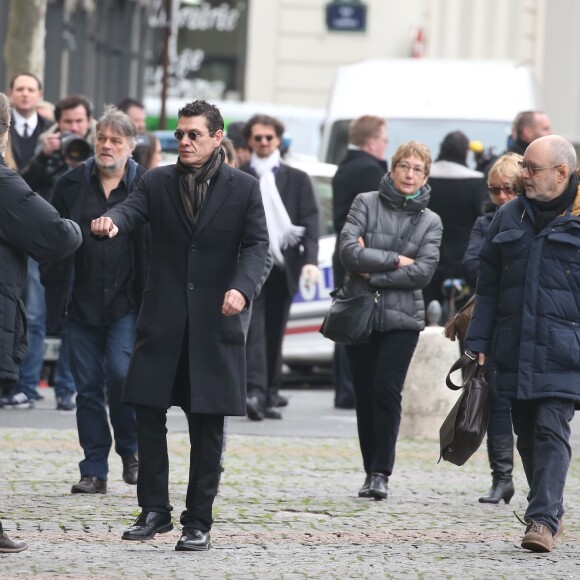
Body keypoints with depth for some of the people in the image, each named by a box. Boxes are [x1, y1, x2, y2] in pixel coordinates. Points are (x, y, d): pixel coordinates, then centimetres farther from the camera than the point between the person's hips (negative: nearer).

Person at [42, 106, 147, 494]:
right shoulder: (71, 185, 6)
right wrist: (55, 288, 0)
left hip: (126, 302, -3)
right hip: (82, 302, 3)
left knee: (120, 374, -14)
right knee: (88, 386, 4)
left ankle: (131, 449, 11)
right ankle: (95, 471, 10)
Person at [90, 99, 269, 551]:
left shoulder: (244, 188, 2)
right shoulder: (158, 182, 8)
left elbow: (256, 245, -4)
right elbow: (133, 210, -8)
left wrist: (242, 287, -22)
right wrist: (111, 222, -33)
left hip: (215, 323, -2)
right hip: (163, 322, 2)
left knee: (208, 426, 2)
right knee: (149, 416, 3)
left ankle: (199, 521, 8)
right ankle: (155, 510, 14)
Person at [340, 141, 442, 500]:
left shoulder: (430, 222, 7)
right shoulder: (367, 203, 5)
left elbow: (424, 271, -7)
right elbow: (349, 251, -9)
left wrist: (374, 273, -10)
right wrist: (395, 261, -9)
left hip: (402, 318, -1)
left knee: (387, 390, -13)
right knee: (365, 395, 3)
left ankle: (382, 473, -10)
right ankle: (371, 471, 13)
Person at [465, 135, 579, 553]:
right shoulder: (509, 217, 13)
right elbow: (488, 285, 15)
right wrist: (479, 342, 9)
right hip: (515, 352, 5)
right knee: (527, 436, 9)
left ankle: (544, 519, -16)